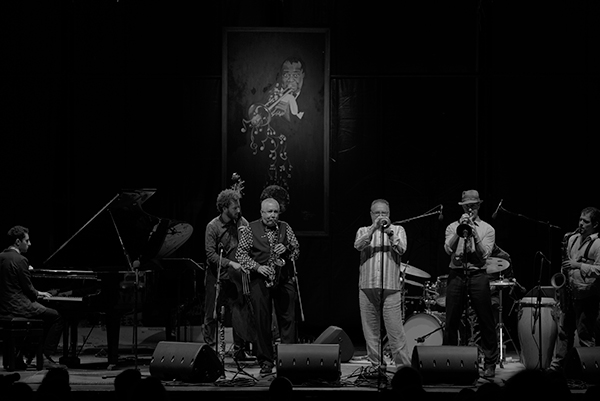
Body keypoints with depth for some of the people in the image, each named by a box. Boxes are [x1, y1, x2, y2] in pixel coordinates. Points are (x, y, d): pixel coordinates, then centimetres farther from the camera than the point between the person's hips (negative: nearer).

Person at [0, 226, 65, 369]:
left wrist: (36, 293, 17)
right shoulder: (20, 260, -16)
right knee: (57, 318, -1)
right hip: (17, 307, -9)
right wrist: (38, 294, 7)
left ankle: (23, 355, 22)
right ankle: (45, 357, -2)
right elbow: (28, 288, -14)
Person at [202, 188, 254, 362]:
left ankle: (239, 350, 11)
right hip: (216, 276, -3)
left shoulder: (242, 223, 1)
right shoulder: (213, 227, -10)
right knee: (212, 315, 2)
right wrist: (231, 263, -23)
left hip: (236, 276, 3)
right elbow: (211, 254, -15)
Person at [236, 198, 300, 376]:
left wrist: (287, 249, -12)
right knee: (262, 321, -1)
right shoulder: (251, 229, 3)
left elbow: (297, 251, 10)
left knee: (288, 319, -2)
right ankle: (266, 362, 5)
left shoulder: (285, 228, 11)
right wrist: (257, 267, -13)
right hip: (260, 280, -2)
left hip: (284, 279, 2)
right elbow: (241, 253, 0)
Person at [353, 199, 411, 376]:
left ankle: (404, 366, -4)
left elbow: (401, 249, -6)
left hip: (391, 288, -2)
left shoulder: (398, 230, 12)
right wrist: (374, 229, -19)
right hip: (367, 287, 2)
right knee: (370, 329, 5)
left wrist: (390, 233, -18)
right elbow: (358, 245, -8)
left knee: (395, 329, -7)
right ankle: (376, 364, 14)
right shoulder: (364, 231, 14)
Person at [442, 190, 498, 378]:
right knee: (451, 321, 0)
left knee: (486, 321, -3)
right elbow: (449, 249, -5)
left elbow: (484, 253, -4)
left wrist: (474, 234, -14)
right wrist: (460, 231, -15)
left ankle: (490, 363, 3)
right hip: (456, 275, 1)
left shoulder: (487, 229, 9)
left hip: (478, 276, -1)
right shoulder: (453, 227, 12)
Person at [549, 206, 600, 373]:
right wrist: (564, 270, 6)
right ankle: (556, 366, 16)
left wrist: (578, 265, -22)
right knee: (563, 330, 11)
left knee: (585, 335, -3)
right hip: (570, 293, 7)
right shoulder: (572, 239, 13)